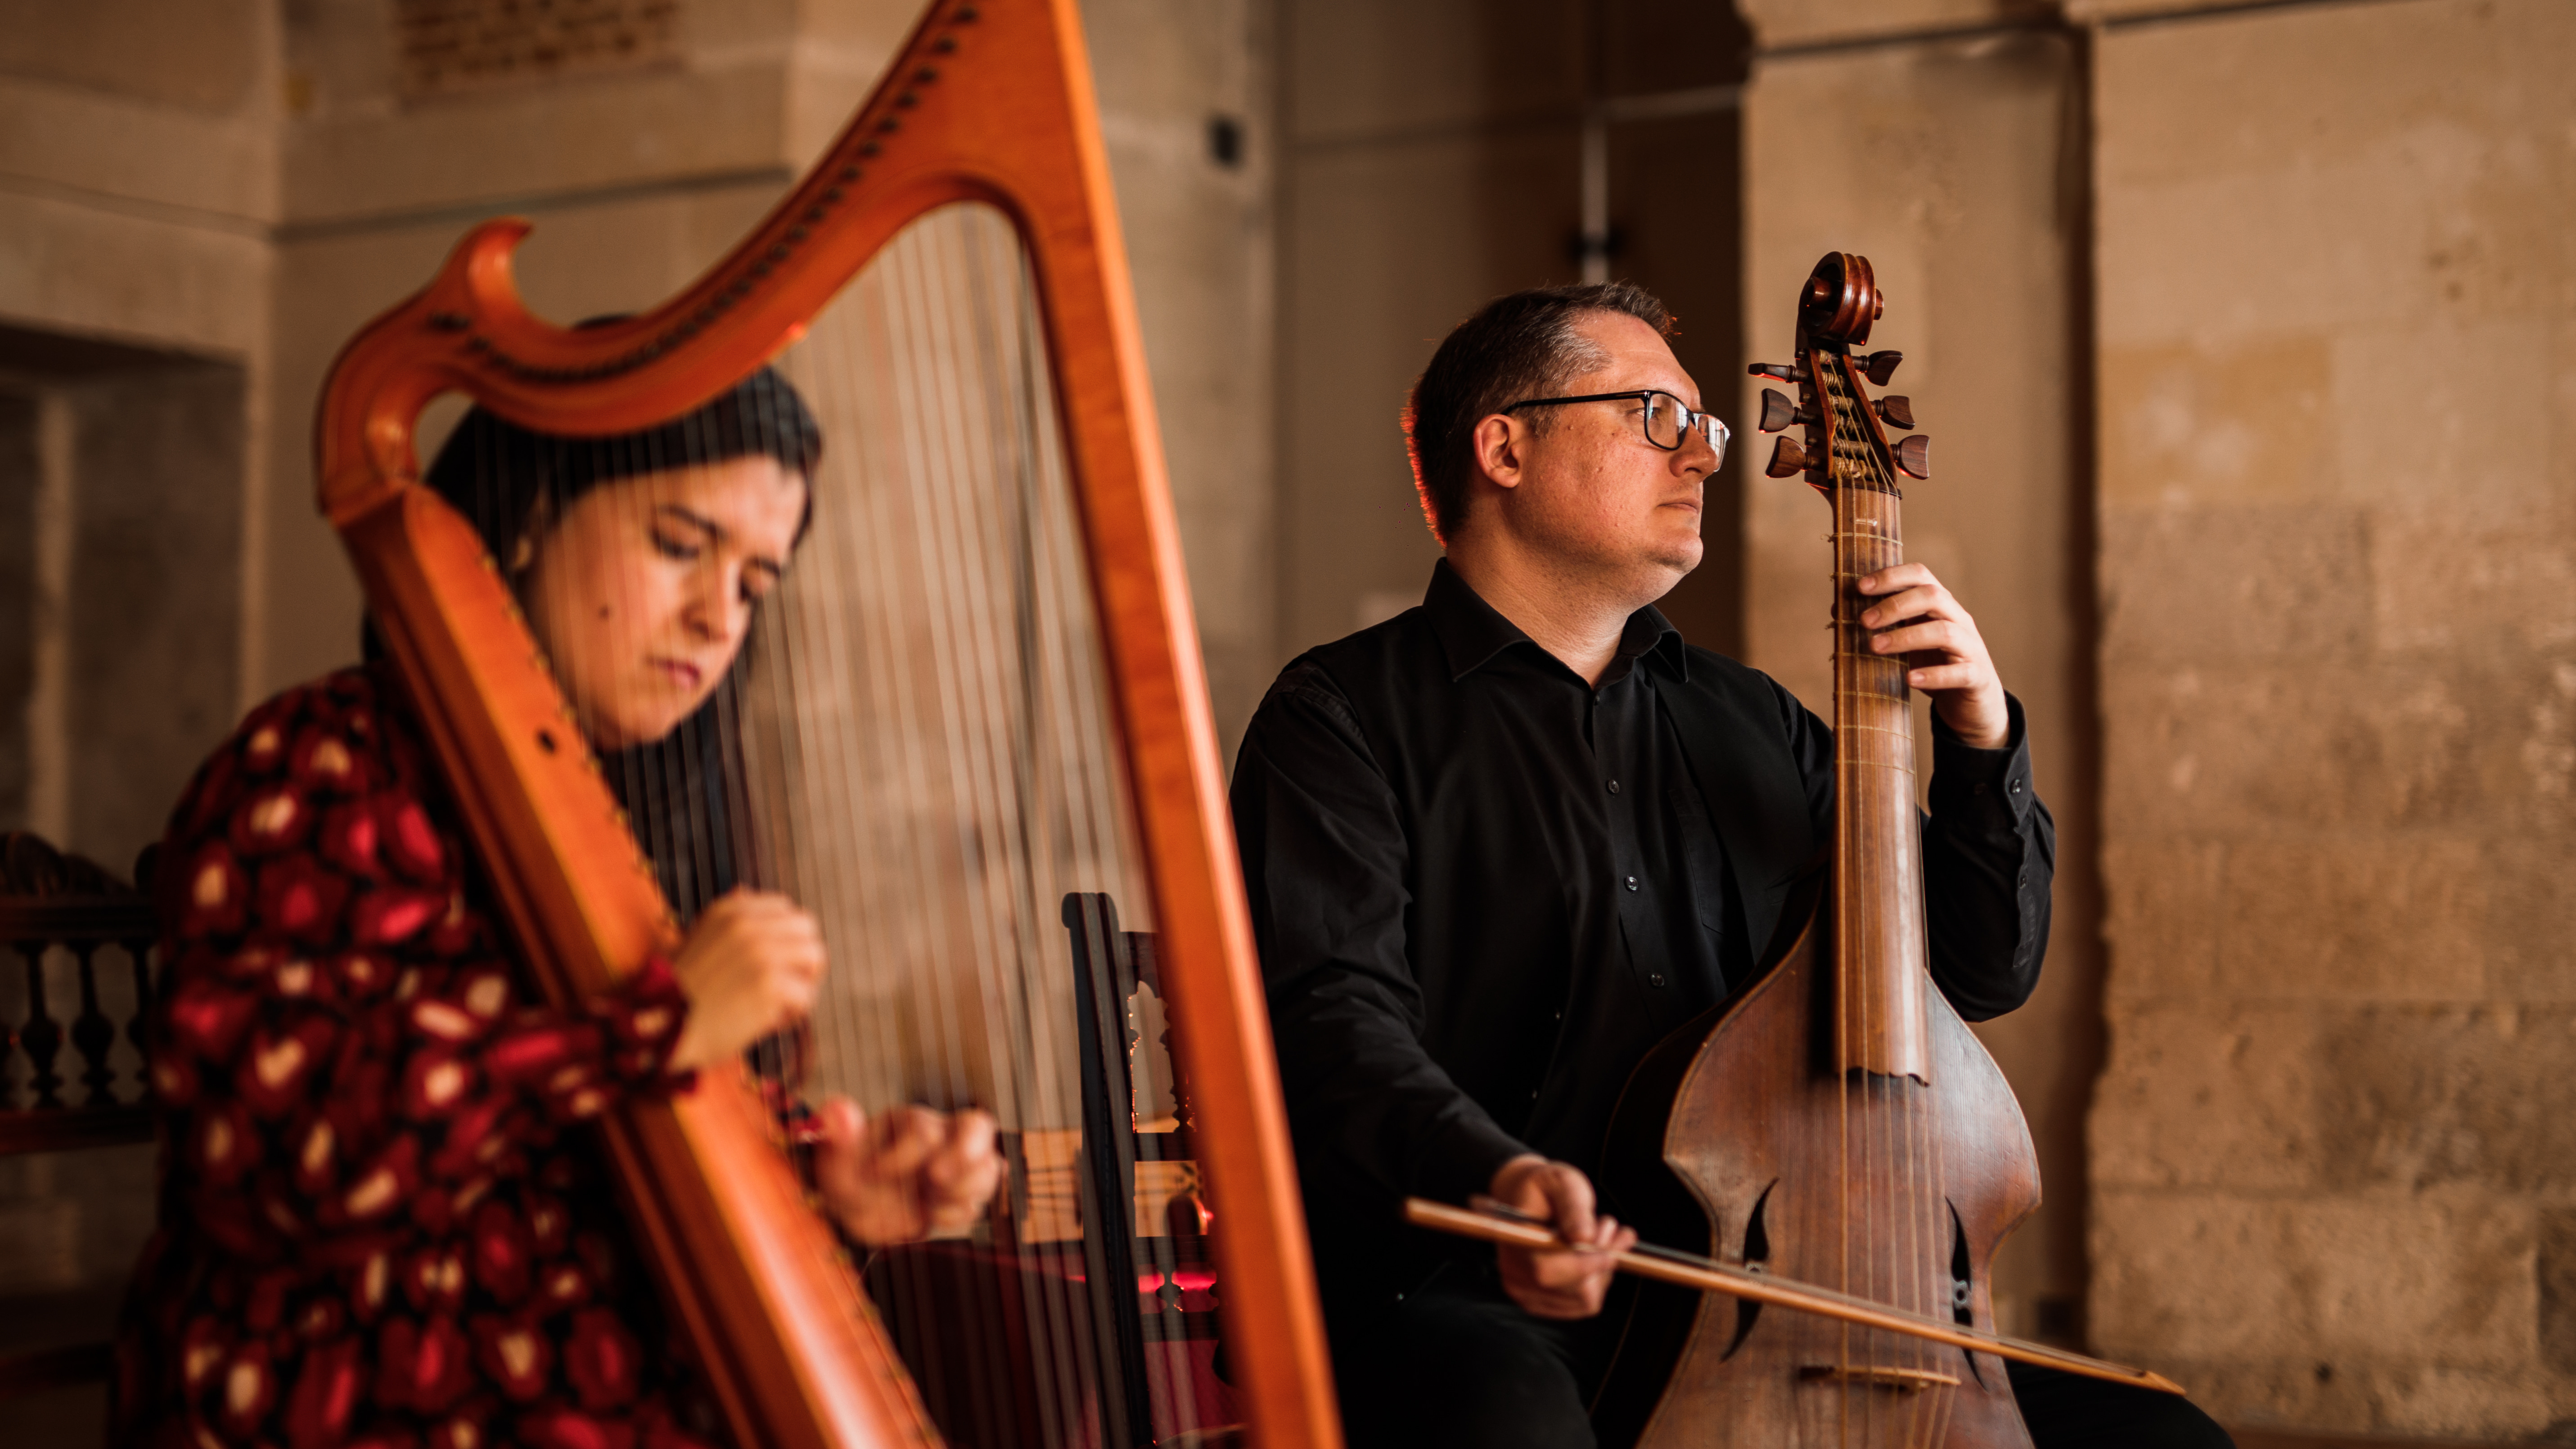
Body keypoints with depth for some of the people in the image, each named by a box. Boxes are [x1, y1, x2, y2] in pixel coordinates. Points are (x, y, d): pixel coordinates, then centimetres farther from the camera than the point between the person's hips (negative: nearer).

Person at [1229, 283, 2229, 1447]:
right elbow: (1331, 1013, -13)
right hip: (1474, 1308, -6)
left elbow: (1979, 976, 22)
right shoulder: (1345, 714, 3)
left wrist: (1982, 743, 6)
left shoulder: (1753, 727, 22)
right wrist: (1496, 1176, -32)